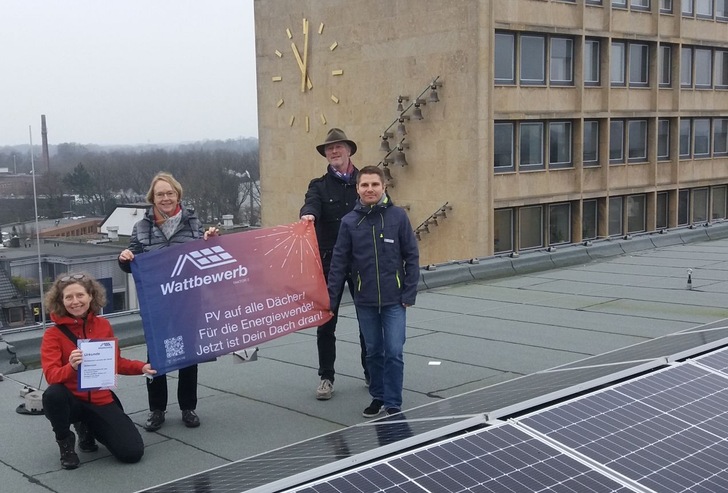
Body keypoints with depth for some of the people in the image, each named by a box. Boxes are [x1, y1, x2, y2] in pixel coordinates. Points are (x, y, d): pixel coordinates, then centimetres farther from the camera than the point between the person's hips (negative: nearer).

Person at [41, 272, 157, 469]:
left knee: (132, 453, -10)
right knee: (53, 394, -39)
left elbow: (115, 361, 12)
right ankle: (66, 443, -7)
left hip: (101, 401, 3)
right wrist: (71, 367, -41)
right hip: (71, 400, -3)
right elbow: (51, 375, -20)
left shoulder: (103, 325, 1)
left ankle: (87, 428, 21)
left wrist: (141, 367, -3)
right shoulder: (53, 334, -10)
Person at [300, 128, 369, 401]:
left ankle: (372, 373, 24)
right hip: (329, 260, 0)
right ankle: (326, 377, 15)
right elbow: (312, 203, -17)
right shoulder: (319, 186, 5)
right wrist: (308, 214, -41)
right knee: (326, 321, 4)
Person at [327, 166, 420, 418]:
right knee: (373, 352, 13)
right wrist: (330, 299, -2)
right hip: (365, 301, 2)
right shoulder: (350, 222, -2)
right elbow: (339, 263, 1)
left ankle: (393, 405, 9)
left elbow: (412, 257, -2)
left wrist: (409, 294, -7)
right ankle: (378, 397, 29)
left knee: (394, 353, -2)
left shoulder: (398, 216, -5)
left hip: (394, 300, -2)